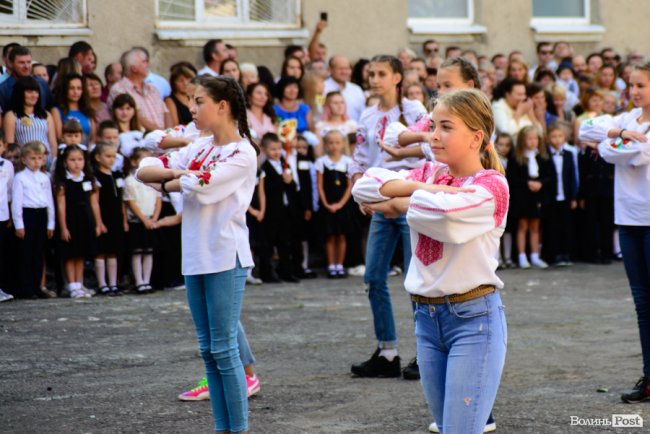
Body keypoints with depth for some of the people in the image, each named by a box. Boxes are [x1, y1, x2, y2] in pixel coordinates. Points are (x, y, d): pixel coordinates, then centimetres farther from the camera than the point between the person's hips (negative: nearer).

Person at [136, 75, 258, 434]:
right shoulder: (199, 148, 12)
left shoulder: (242, 153, -9)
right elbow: (144, 171, 9)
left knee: (223, 348, -5)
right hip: (195, 257, 8)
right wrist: (176, 174, -9)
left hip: (226, 258, -8)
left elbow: (196, 185, -22)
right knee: (208, 349, 10)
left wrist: (170, 182, -2)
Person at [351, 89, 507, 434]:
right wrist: (423, 187, -16)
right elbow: (365, 186, -5)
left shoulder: (491, 185, -10)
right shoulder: (429, 173, 9)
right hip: (426, 316, 7)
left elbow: (442, 212, -29)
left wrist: (397, 202, -10)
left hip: (473, 318, -7)